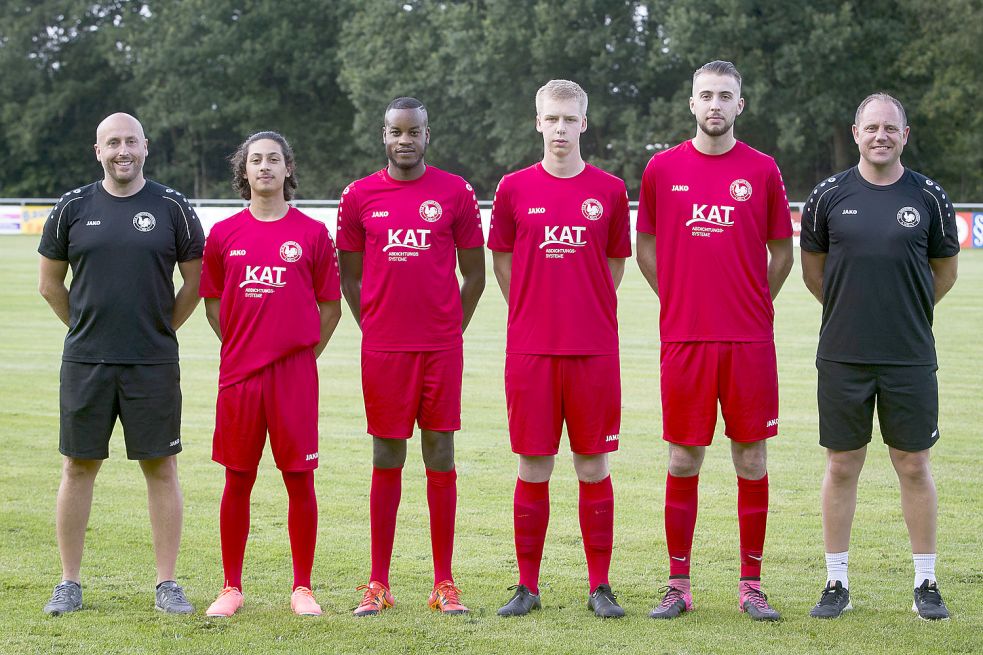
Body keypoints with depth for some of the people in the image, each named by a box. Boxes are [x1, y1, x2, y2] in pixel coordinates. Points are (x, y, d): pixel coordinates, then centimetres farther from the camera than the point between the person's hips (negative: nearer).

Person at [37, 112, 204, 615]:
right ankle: (69, 583, 14)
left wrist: (160, 331, 8)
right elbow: (50, 283, 13)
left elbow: (194, 282, 9)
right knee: (79, 466, 5)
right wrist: (88, 328, 11)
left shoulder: (172, 208, 2)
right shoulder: (73, 207, 4)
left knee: (161, 468, 2)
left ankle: (166, 584, 10)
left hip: (153, 365, -1)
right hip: (85, 362, 1)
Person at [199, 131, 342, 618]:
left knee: (300, 479, 1)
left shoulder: (312, 233, 2)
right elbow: (212, 303, 14)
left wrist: (306, 353, 3)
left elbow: (330, 305, 8)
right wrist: (241, 349, 9)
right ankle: (231, 588, 16)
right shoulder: (224, 235, 6)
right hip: (239, 374, 1)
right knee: (237, 481, 6)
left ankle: (302, 588, 12)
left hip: (294, 375, -1)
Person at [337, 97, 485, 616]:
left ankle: (444, 583, 7)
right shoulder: (360, 196, 5)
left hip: (441, 347, 0)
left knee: (440, 455, 2)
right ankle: (378, 584, 9)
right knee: (387, 458, 4)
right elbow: (350, 276, 13)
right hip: (382, 348, 1)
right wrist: (374, 326, 9)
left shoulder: (455, 193, 3)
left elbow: (474, 274, 8)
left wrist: (450, 329, 5)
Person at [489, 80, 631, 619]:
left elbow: (614, 264, 14)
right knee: (533, 467, 3)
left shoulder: (609, 191, 5)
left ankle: (599, 587, 10)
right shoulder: (515, 189, 5)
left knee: (593, 465, 3)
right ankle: (527, 586, 11)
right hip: (529, 349, 0)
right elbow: (502, 262, 13)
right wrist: (538, 312, 12)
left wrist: (587, 313, 11)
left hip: (594, 350, 0)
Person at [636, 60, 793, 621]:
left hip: (750, 340, 0)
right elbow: (646, 248, 13)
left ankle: (752, 585, 11)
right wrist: (681, 301, 9)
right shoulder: (663, 169, 5)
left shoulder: (763, 170, 4)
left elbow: (782, 252, 11)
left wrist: (753, 305, 7)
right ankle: (678, 584, 11)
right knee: (684, 459, 3)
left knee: (752, 458, 3)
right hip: (684, 338, 0)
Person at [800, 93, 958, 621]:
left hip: (911, 358, 0)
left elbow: (944, 271, 14)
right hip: (842, 357, 0)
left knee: (914, 466, 4)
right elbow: (812, 266, 13)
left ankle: (926, 585, 14)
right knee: (841, 467, 5)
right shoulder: (829, 196, 1)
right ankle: (837, 583, 14)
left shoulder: (928, 197, 2)